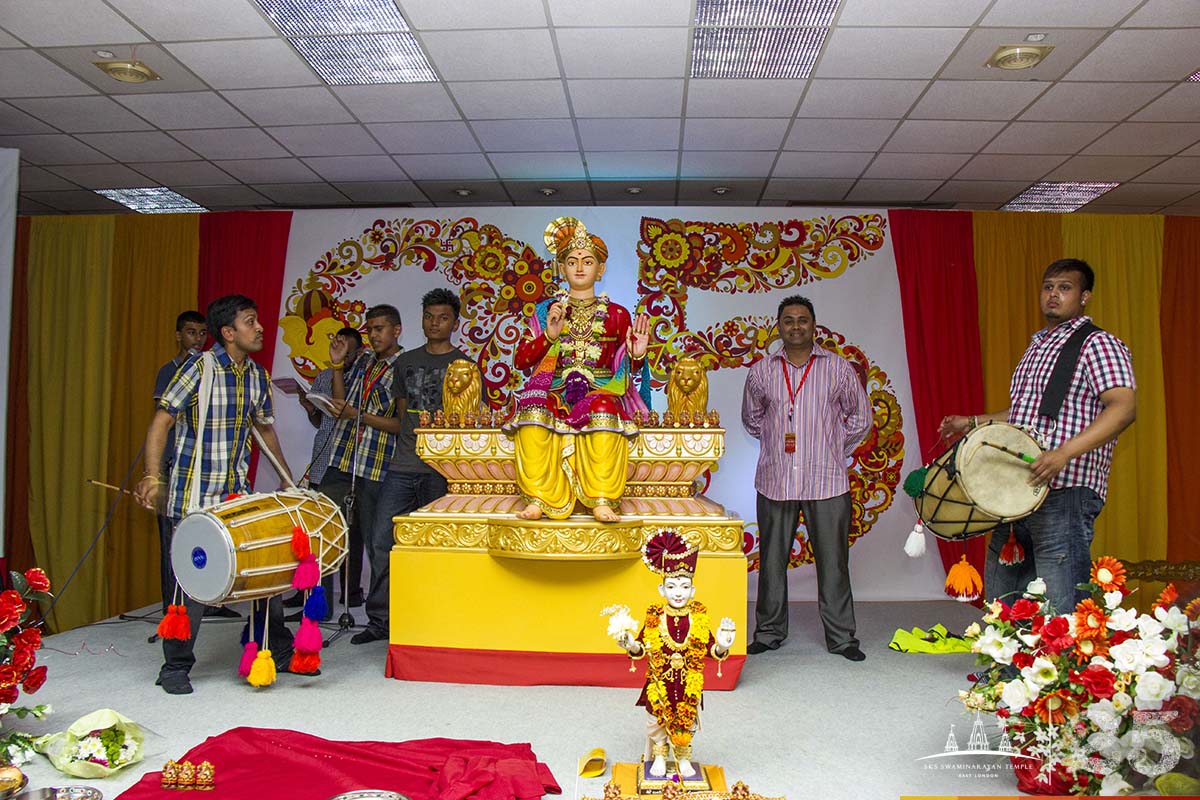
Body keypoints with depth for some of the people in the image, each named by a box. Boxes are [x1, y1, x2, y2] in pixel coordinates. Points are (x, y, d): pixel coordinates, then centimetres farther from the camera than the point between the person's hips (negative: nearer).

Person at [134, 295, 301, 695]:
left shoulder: (258, 376, 8)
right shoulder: (199, 367, -9)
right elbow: (161, 422, -10)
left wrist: (288, 480, 24)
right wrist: (152, 475, -19)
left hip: (238, 493, 6)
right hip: (194, 496, -5)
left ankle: (281, 653, 23)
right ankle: (175, 667, 15)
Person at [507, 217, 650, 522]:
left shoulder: (616, 314, 15)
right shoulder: (546, 311, 16)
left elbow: (631, 367, 15)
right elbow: (520, 360, 8)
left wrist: (637, 355, -9)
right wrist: (549, 335, -8)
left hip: (601, 390, -1)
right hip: (555, 390, 1)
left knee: (604, 409, -37)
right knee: (533, 406, -34)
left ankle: (602, 501, -38)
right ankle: (536, 500, -34)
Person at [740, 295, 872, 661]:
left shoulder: (838, 367, 3)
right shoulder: (762, 370, 7)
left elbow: (860, 417, 12)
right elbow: (751, 417, 21)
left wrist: (835, 449, 8)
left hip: (826, 482, -1)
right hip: (775, 482, 2)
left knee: (832, 560, 3)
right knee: (771, 560, 8)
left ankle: (841, 637, 16)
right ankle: (769, 632, 22)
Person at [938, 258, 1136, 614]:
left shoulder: (1098, 343, -4)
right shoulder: (1036, 346, 22)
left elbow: (1124, 406, -19)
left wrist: (1064, 453, -29)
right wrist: (973, 422, 23)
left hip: (1064, 494, -8)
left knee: (1061, 613, -8)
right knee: (999, 604, 15)